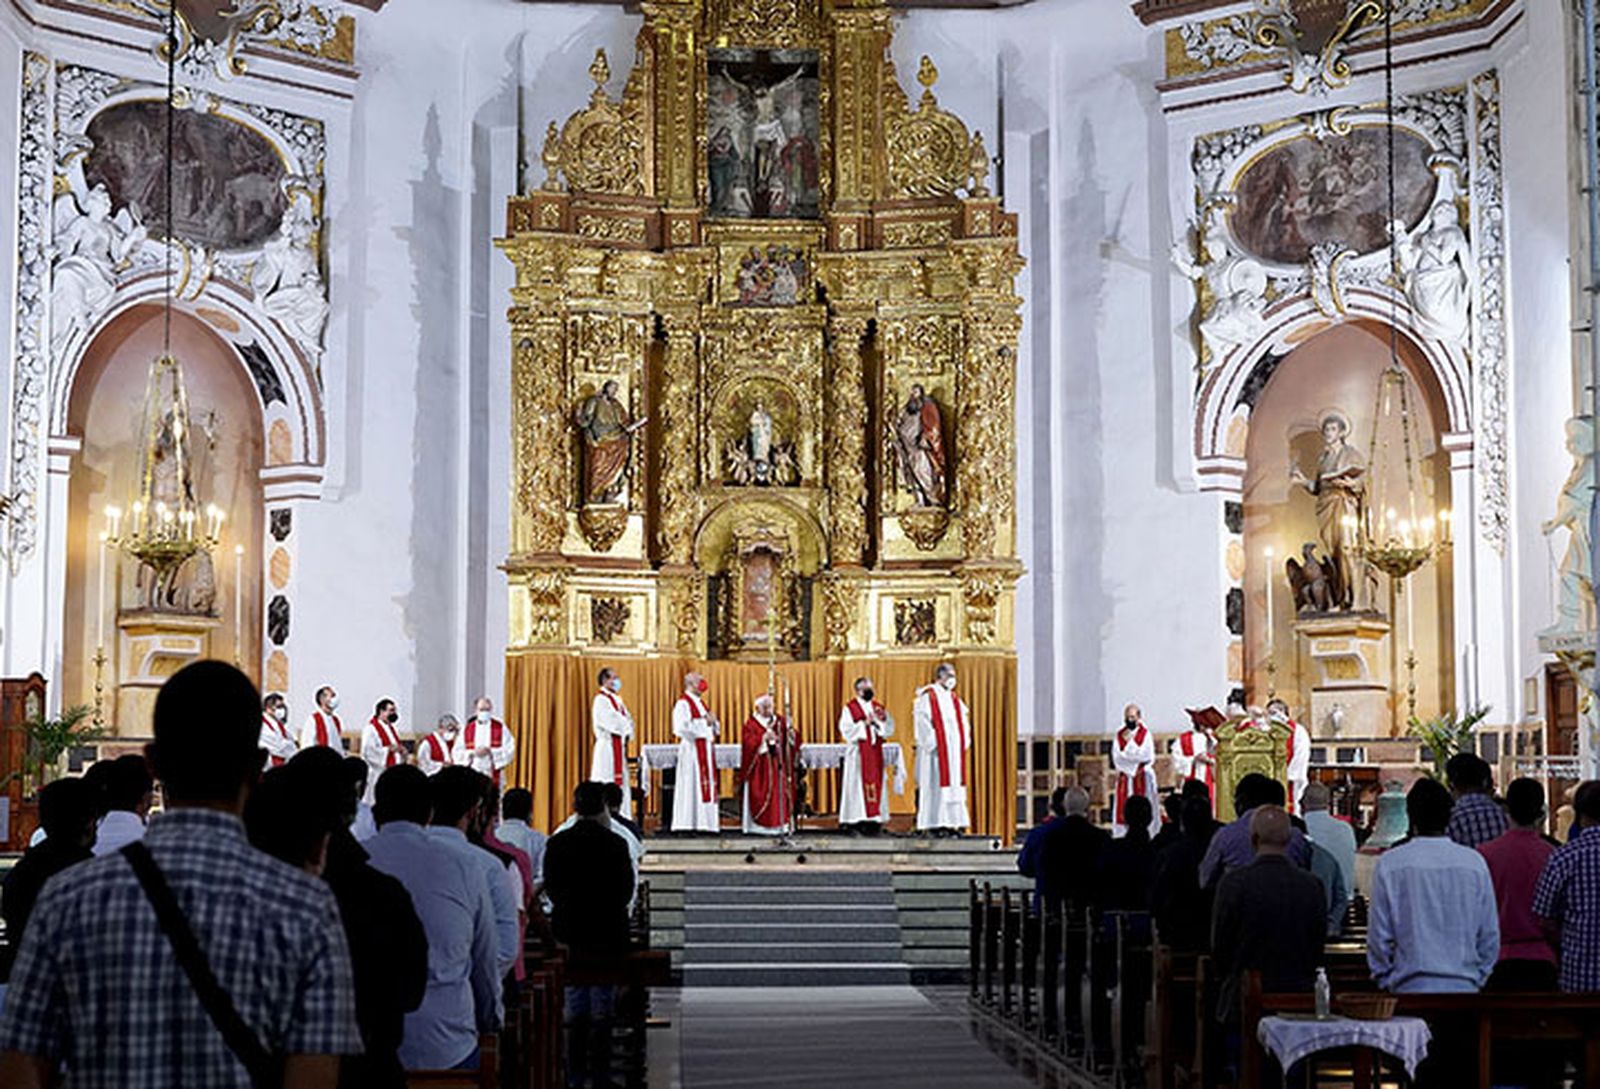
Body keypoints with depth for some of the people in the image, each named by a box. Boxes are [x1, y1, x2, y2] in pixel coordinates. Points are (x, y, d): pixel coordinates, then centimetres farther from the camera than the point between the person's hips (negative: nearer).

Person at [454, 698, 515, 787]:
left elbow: (510, 749, -4)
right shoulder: (466, 729, 8)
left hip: (493, 777, -1)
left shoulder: (500, 728, 4)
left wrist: (490, 751, -15)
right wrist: (473, 753, -13)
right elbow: (456, 753, 4)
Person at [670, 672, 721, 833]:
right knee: (693, 784, -10)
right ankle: (689, 823, -10)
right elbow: (683, 726, -21)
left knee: (707, 784, 6)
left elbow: (710, 726, 25)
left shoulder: (700, 703, 20)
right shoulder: (683, 703, -8)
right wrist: (704, 722, -17)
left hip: (706, 748, 9)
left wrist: (712, 721, 2)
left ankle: (704, 822, 8)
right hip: (692, 748, -9)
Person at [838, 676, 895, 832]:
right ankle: (857, 820, -7)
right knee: (858, 784, -7)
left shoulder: (878, 708, 14)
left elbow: (890, 729, 9)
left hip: (876, 753, 5)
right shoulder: (850, 708, 0)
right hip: (858, 753, -5)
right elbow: (846, 730, -10)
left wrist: (883, 718, -10)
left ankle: (875, 818, 1)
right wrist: (864, 723, -16)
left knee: (877, 782, 0)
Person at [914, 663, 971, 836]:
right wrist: (933, 743, -17)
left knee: (955, 786, 5)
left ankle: (952, 824, 8)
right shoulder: (928, 696, -5)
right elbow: (923, 722, -12)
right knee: (936, 786, -7)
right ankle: (936, 823, -6)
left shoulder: (954, 698, 17)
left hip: (954, 749, 7)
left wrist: (964, 743, 8)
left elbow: (963, 720, 19)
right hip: (938, 749, -7)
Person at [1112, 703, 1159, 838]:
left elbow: (1147, 757, -10)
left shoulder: (1146, 734, 0)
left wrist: (1130, 742, -11)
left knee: (1143, 810, -6)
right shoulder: (1119, 736, 10)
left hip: (1142, 778, -3)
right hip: (1124, 778, 3)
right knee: (1123, 810, -2)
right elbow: (1116, 757, 2)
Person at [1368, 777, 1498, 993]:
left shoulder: (1389, 864, -2)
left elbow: (1379, 936, 0)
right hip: (1464, 986, 2)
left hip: (1410, 986, -2)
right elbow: (1490, 936, 9)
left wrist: (1385, 981, 12)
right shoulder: (1474, 862, 4)